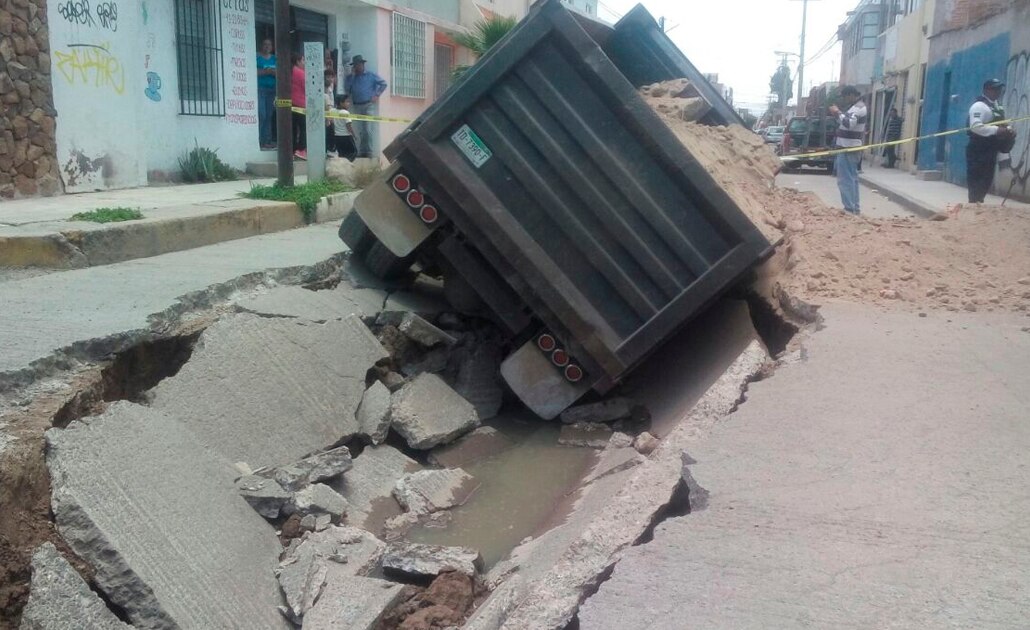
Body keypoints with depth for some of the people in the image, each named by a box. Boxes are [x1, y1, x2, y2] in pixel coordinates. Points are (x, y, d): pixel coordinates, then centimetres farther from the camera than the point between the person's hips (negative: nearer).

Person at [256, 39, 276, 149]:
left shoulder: (274, 59, 17)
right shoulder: (256, 57, 1)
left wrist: (274, 72, -7)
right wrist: (265, 71, -16)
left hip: (272, 89, 5)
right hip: (260, 88, -5)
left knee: (269, 115, 4)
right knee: (261, 115, -13)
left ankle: (268, 141, 7)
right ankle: (260, 141, -12)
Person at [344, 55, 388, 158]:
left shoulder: (371, 75, 6)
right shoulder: (350, 77, 13)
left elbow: (383, 83, 6)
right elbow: (346, 88, -1)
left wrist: (376, 95, -1)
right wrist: (352, 75, -3)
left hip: (368, 105, -3)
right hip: (356, 106, 3)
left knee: (367, 129, -11)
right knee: (359, 131, 0)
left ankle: (369, 151, -8)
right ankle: (361, 151, 4)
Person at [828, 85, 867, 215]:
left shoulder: (857, 108, -16)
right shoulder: (857, 106, 19)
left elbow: (849, 123, -31)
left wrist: (838, 112, -20)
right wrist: (838, 114, 9)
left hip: (848, 149, -11)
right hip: (851, 148, 11)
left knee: (845, 180, -12)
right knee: (852, 178, 15)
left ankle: (850, 209, -14)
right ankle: (854, 208, 20)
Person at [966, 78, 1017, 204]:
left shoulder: (997, 106, 19)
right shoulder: (979, 106, -14)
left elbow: (1001, 124, 26)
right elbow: (975, 126, -27)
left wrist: (1009, 130, 4)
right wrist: (996, 130, -29)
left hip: (990, 151, 10)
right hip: (979, 151, -10)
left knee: (986, 181, 14)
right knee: (976, 181, -7)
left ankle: (978, 204, 24)